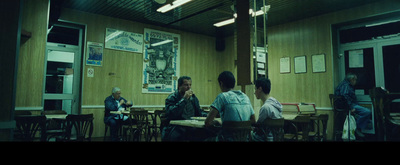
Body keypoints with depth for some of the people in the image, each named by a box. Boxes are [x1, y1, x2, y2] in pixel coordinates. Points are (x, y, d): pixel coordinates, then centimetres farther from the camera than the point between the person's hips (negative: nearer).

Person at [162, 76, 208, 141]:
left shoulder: (193, 97, 17)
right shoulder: (171, 98, -2)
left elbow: (199, 112, 26)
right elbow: (170, 114, -19)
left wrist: (208, 116, 3)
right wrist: (184, 99, -16)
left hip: (191, 127, 5)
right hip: (176, 128, -5)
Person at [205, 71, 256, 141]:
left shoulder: (222, 96, -10)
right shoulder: (245, 97, 7)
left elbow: (207, 123, -15)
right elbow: (253, 122, 14)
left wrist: (215, 122, 5)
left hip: (229, 138, -6)